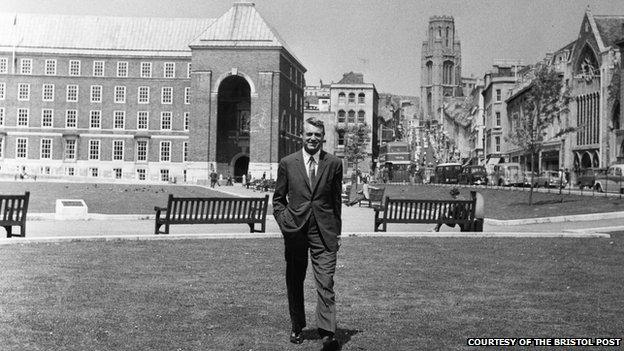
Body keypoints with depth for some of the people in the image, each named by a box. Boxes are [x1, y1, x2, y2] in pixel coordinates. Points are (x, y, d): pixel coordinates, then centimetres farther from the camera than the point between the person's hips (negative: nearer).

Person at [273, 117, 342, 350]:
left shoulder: (334, 164, 4)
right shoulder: (287, 163, 4)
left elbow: (336, 200, 8)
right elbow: (278, 198, 11)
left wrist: (337, 232, 7)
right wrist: (284, 222, -3)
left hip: (324, 231, -1)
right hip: (295, 230, 1)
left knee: (325, 283, -9)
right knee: (294, 282, 12)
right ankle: (297, 328, 28)